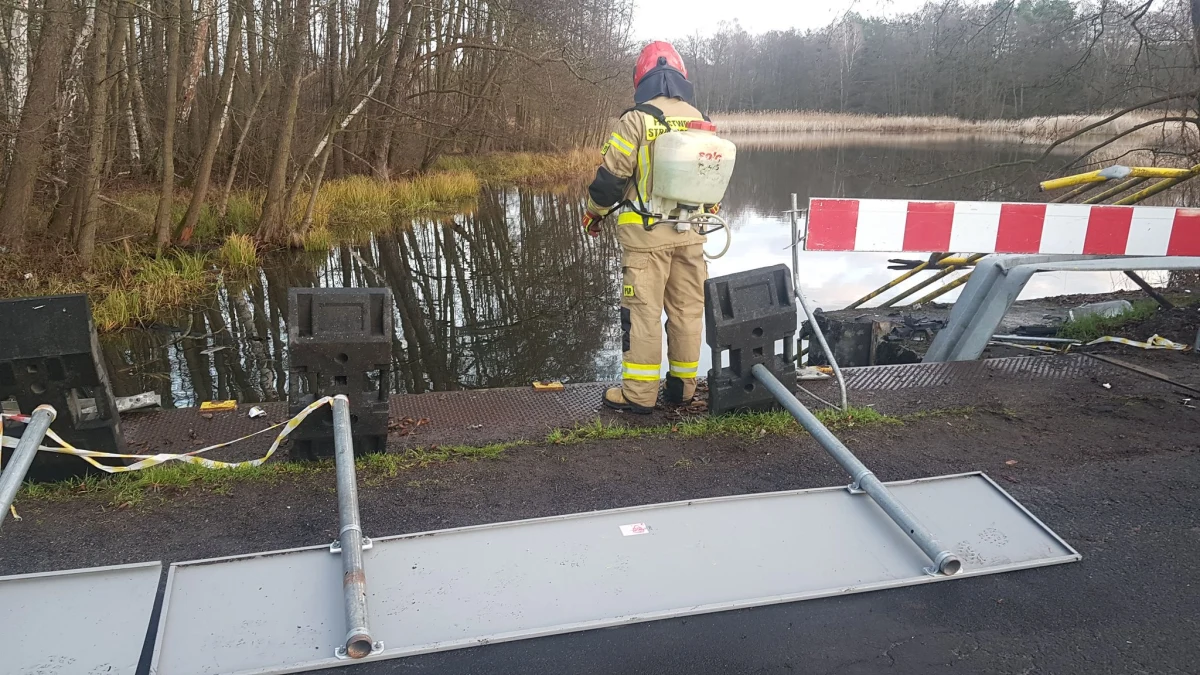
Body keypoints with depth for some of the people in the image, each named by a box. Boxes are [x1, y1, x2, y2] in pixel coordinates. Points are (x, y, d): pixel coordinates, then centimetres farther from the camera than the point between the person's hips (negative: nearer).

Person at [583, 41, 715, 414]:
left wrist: (594, 213, 7)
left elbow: (611, 176, -9)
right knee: (687, 308, 11)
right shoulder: (702, 122, 9)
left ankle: (639, 393, 4)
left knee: (643, 310, 0)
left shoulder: (636, 120, -9)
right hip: (691, 233, 5)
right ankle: (682, 385, 21)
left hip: (646, 233, -5)